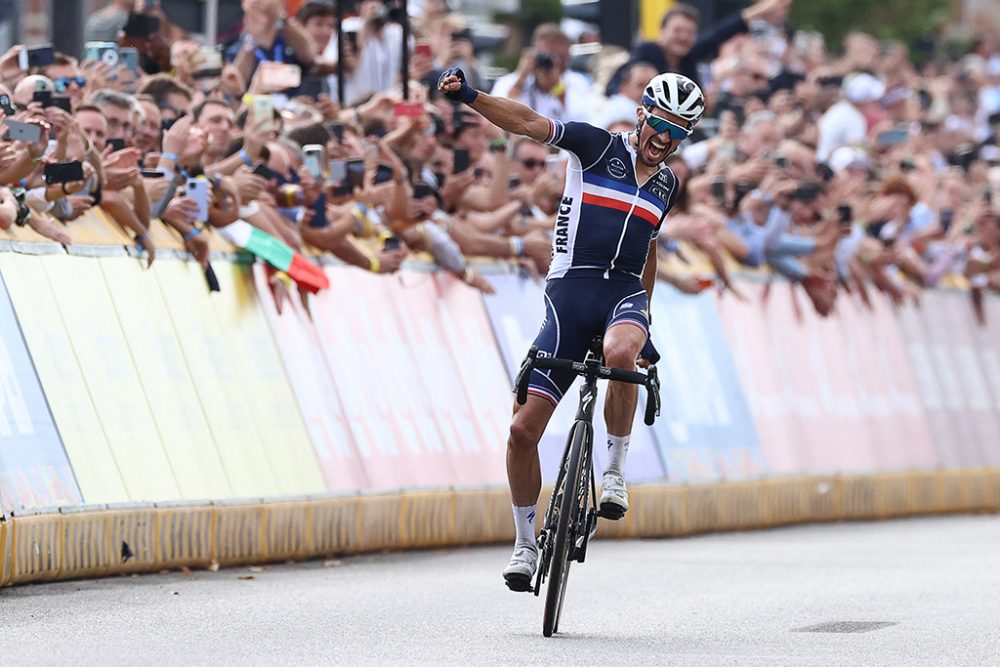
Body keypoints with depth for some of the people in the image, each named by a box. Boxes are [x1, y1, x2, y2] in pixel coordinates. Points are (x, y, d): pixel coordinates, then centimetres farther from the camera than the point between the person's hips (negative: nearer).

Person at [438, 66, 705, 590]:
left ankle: (615, 469, -17)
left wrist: (646, 320, 32)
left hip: (625, 294, 2)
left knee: (620, 356, -38)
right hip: (570, 295, -2)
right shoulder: (597, 147, 2)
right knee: (523, 430, -7)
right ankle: (525, 542, 12)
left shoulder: (667, 184, 15)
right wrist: (467, 96, -25)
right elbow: (527, 123, -10)